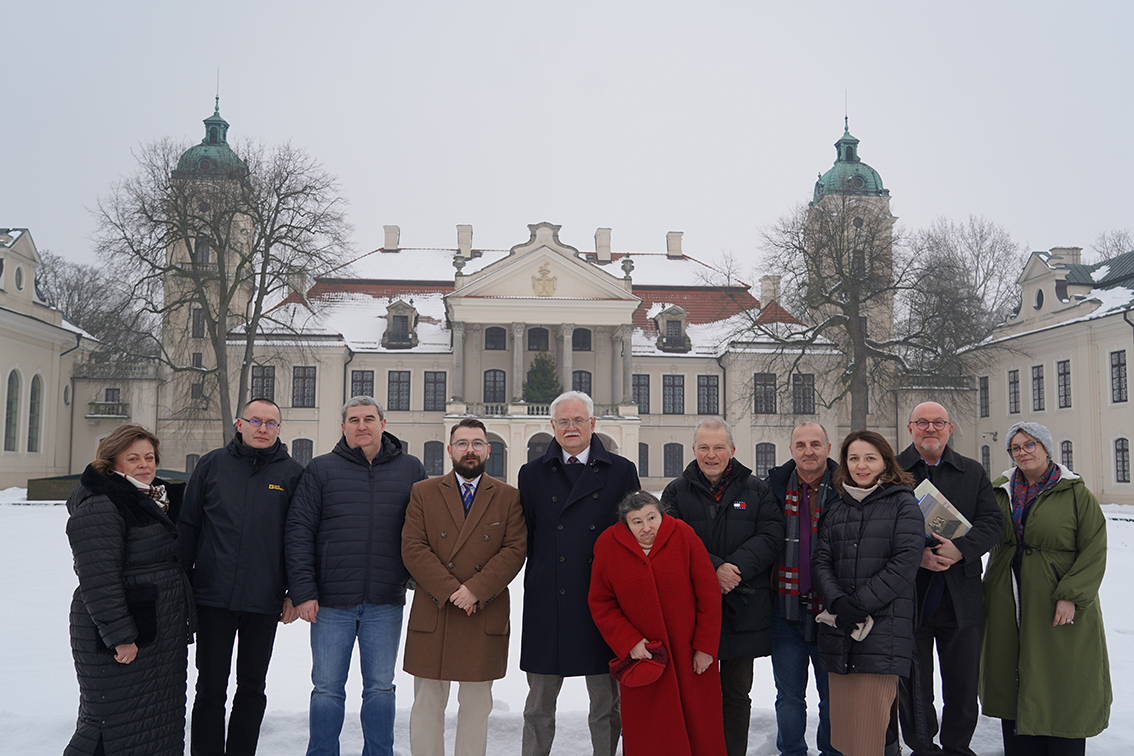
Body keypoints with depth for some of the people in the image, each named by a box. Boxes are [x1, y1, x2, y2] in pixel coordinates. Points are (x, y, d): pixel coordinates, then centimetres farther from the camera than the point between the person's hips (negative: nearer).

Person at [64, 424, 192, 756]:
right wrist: (119, 636, -23)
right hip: (124, 641, -9)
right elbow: (98, 580, -22)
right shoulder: (99, 508, -16)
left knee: (157, 721, 14)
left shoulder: (156, 501, 14)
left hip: (161, 636, 9)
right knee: (115, 721, -3)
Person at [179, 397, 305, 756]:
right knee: (210, 686, 7)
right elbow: (188, 526, 7)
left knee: (252, 687, 12)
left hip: (264, 601, 0)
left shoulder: (292, 473, 2)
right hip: (213, 596, 0)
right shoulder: (213, 464, 4)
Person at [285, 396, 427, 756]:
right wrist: (303, 592, -8)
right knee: (327, 689, 8)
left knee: (380, 688, 11)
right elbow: (298, 532, -1)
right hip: (332, 602, -1)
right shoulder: (322, 469, 2)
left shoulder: (411, 469, 6)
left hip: (386, 604, 1)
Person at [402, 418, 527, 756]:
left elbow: (515, 550, -3)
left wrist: (476, 589, -15)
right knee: (427, 705, 7)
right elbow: (412, 549, -3)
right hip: (431, 615, 0)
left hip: (486, 618, 0)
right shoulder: (423, 493, 6)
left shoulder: (509, 497, 7)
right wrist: (450, 591, -14)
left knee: (476, 706, 9)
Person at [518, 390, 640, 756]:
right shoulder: (532, 473, 7)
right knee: (539, 705, 10)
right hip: (546, 601, 1)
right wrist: (542, 573, 0)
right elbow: (525, 536, 9)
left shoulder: (622, 471, 5)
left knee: (607, 705, 9)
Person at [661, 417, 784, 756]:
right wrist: (713, 569, -18)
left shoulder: (756, 490, 7)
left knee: (738, 693, 12)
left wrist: (736, 566, -19)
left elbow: (771, 535, -5)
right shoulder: (676, 492, 5)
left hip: (744, 609, 1)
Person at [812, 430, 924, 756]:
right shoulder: (837, 509, 17)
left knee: (869, 727, -7)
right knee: (842, 718, 5)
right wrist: (837, 603, -10)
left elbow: (905, 563, -8)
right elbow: (821, 561, 9)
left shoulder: (903, 504, 2)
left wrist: (858, 605, -14)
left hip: (882, 628, -4)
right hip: (838, 631, 5)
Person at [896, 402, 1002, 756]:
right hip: (909, 597, -2)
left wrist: (960, 548, -18)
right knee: (913, 686, 9)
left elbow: (992, 521, -1)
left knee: (963, 685, 13)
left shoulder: (973, 473, 10)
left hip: (961, 598, 2)